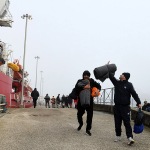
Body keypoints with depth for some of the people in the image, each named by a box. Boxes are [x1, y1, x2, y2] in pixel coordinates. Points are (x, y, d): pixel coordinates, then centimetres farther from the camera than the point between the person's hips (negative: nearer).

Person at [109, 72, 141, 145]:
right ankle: (118, 136, 19)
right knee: (117, 122, 9)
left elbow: (134, 94, -11)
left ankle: (130, 138, -11)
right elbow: (111, 76, 7)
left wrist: (138, 102, -19)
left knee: (127, 122, -8)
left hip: (125, 107, -4)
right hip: (117, 106, 5)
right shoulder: (116, 82, 8)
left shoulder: (129, 85, -5)